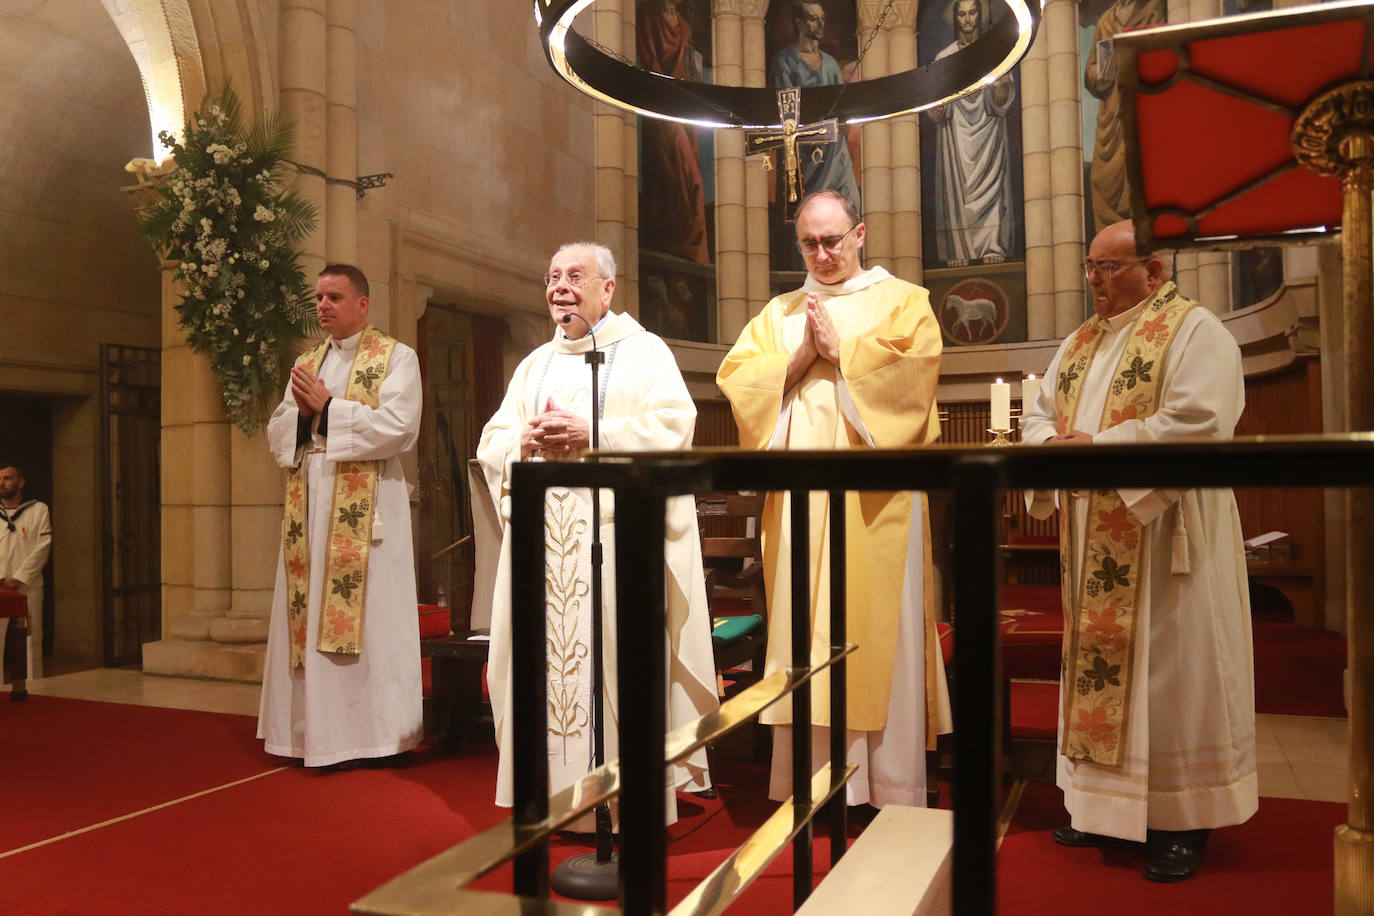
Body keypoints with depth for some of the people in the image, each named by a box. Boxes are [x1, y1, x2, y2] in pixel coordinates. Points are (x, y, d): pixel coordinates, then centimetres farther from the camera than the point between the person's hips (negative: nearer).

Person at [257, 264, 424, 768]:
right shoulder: (306, 363, 20)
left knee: (366, 619, -4)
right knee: (309, 619, 6)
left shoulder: (396, 358, 1)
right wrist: (301, 411, -5)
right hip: (309, 506, 6)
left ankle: (370, 733, 3)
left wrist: (328, 407, -11)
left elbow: (398, 426, -14)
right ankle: (315, 732, 15)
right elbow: (276, 434, 16)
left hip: (363, 508, -6)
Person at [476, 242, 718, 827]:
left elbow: (672, 426, -8)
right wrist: (526, 439, -6)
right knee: (545, 654, 3)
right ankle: (553, 789, 13)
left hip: (615, 532, -5)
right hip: (544, 535, 5)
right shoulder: (535, 364, 22)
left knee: (617, 657, -7)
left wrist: (590, 434, -15)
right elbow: (490, 444, 17)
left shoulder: (644, 351, 7)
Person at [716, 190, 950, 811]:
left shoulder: (902, 300, 10)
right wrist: (803, 357, -5)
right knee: (802, 627, 2)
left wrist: (839, 350, -6)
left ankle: (891, 788, 7)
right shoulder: (778, 313, 19)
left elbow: (912, 368, -9)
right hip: (799, 499, 3)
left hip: (875, 498, -3)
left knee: (878, 627, -3)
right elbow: (735, 377, 5)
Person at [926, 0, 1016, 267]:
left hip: (987, 130, 0)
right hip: (955, 132, 0)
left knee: (989, 182, -7)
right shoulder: (944, 57, 10)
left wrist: (1002, 85, -20)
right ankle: (958, 250, -7)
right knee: (956, 185, -6)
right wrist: (936, 108, -17)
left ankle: (992, 247, -9)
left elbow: (1003, 101, 3)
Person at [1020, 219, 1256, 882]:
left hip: (1163, 536, -7)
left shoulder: (1194, 331, -8)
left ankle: (1183, 819, 14)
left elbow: (1199, 424, -21)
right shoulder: (1080, 343, 15)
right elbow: (1038, 414, 16)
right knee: (1097, 662, 12)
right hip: (1093, 541, 7)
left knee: (1170, 670, 0)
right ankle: (1104, 801, 25)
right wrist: (1053, 442, -7)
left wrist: (1098, 445, -19)